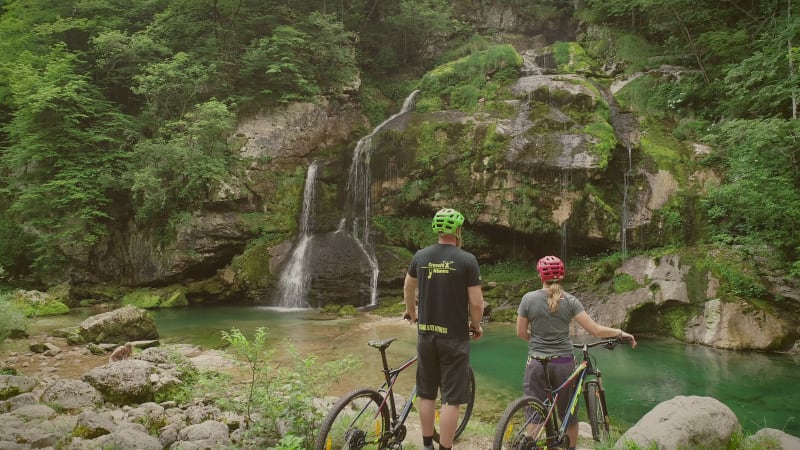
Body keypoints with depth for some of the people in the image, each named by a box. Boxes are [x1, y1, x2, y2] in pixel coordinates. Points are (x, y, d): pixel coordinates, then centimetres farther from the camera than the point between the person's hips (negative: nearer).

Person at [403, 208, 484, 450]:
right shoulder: (467, 260, -11)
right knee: (451, 399, 2)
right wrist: (475, 325, 7)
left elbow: (408, 287, 21)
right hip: (454, 337, -4)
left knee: (427, 393, 16)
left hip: (426, 334, 5)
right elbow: (476, 302, -13)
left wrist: (410, 311, 39)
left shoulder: (421, 256, 3)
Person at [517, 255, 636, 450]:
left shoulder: (528, 298, -5)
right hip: (563, 363, 1)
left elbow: (521, 332, 1)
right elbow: (595, 330, -6)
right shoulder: (570, 301, -4)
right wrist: (620, 332, 10)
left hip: (537, 363, -1)